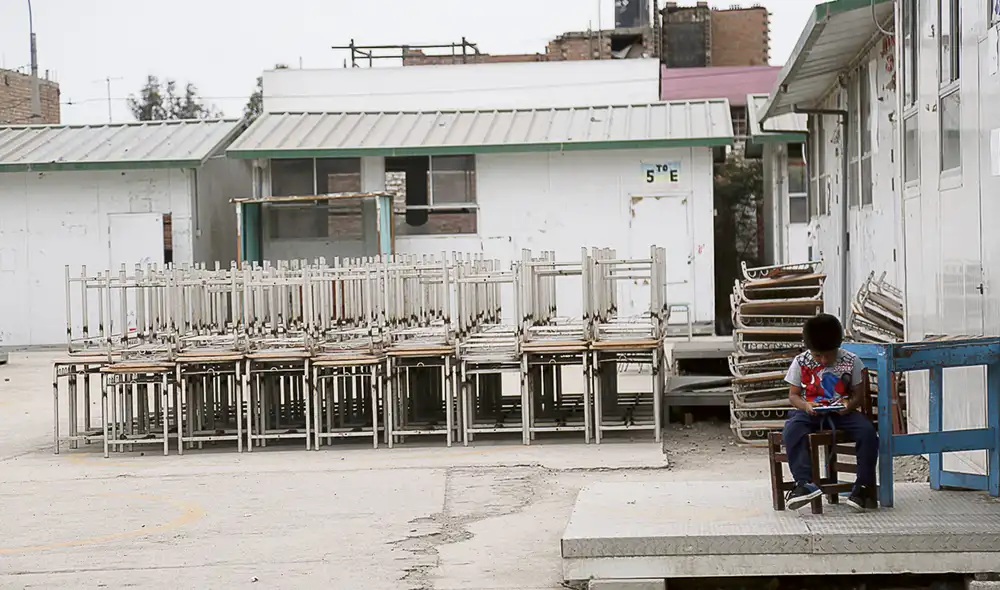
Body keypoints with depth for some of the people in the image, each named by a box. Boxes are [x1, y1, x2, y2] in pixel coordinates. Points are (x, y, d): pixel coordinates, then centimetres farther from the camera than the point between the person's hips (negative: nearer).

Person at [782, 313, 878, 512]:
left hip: (842, 412, 0)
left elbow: (859, 394, 6)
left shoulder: (851, 361, 0)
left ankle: (864, 486, -21)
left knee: (868, 430, -29)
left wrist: (850, 405, -17)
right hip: (810, 413, 0)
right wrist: (805, 405, -17)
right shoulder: (800, 363, 0)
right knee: (791, 430, -34)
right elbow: (793, 395, 6)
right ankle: (804, 483, -41)